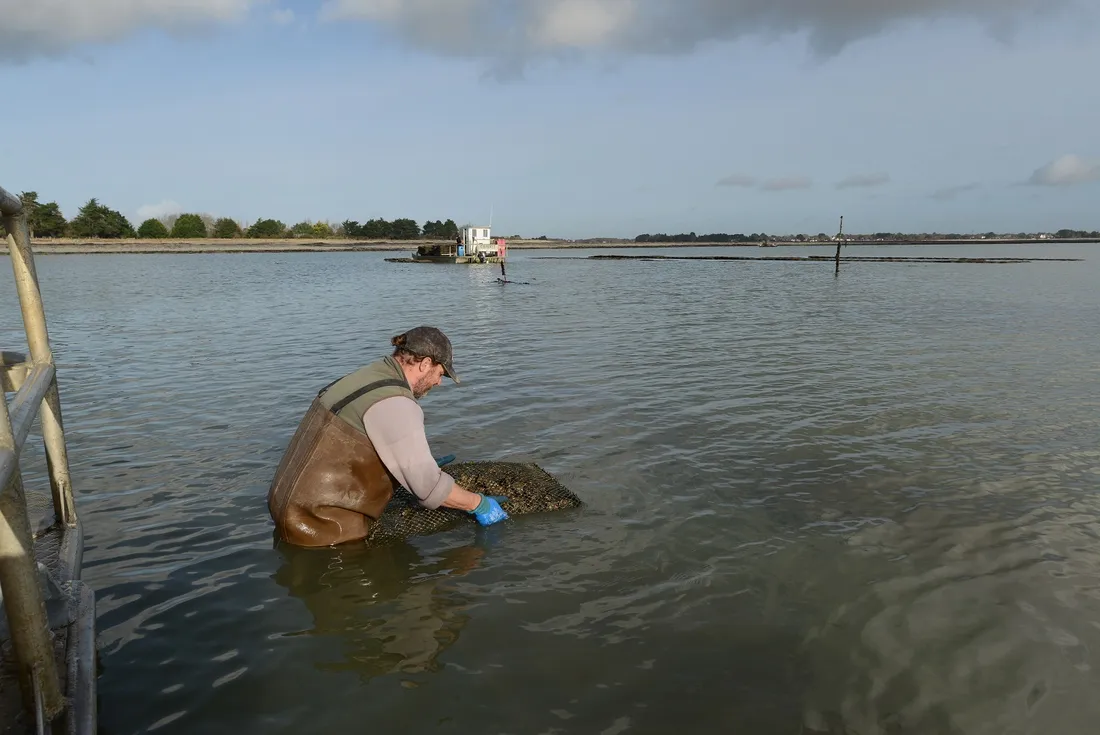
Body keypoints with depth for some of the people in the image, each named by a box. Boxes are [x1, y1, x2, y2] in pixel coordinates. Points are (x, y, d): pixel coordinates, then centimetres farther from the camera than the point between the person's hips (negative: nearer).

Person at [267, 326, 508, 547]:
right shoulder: (395, 403, -21)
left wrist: (425, 465, 27)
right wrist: (478, 504, -4)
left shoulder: (368, 376, 9)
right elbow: (429, 487, -19)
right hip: (319, 523, -9)